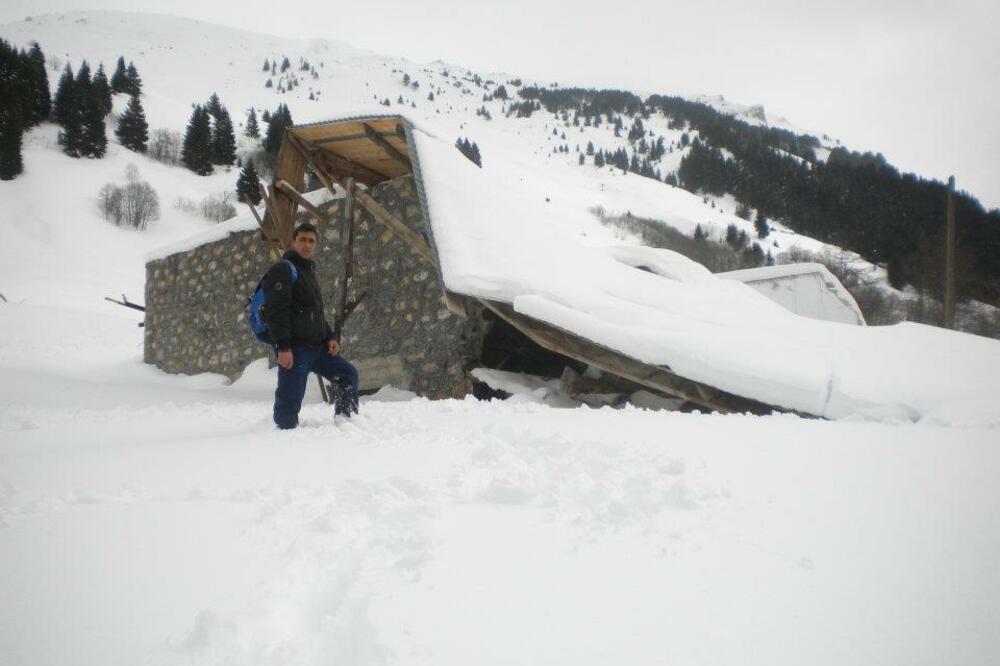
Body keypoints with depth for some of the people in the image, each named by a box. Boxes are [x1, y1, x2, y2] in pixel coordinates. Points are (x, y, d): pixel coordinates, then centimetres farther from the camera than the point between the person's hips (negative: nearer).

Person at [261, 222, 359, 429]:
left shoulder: (309, 272, 22)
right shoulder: (282, 270, -7)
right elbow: (275, 311, -17)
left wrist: (330, 337, 12)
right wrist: (283, 347, -25)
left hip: (317, 347, 9)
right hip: (294, 349, -9)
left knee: (348, 374, 13)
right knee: (290, 400, -8)